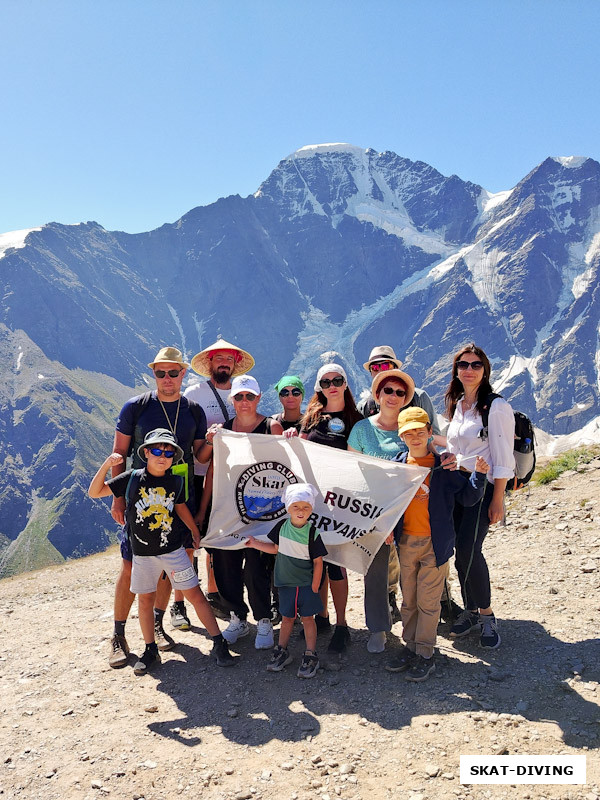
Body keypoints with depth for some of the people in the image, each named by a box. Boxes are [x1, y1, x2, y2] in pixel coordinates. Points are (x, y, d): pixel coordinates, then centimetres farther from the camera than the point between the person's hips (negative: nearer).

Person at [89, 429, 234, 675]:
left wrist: (195, 531, 24)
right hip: (143, 554, 0)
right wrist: (106, 466, -19)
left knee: (195, 594, -1)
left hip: (173, 550, 0)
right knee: (145, 600, 10)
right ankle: (150, 650, 27)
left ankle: (219, 644, 8)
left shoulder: (176, 482, -3)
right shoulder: (132, 478, -8)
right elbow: (94, 492, -6)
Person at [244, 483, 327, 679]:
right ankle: (281, 651, 28)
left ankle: (310, 655, 15)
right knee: (287, 618, 13)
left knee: (307, 618, 4)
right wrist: (256, 544, 8)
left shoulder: (312, 533, -14)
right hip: (285, 582, 3)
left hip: (306, 584, -3)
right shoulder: (282, 527, -3)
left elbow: (318, 561, -10)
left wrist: (314, 587, -10)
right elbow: (276, 548, 15)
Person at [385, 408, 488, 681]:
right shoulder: (397, 466, 2)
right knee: (408, 599, 15)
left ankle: (425, 655, 16)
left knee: (428, 601, 3)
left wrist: (478, 475, -17)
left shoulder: (443, 465, -7)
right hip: (406, 542, 4)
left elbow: (467, 497, -2)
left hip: (434, 543, -4)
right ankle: (410, 647, 29)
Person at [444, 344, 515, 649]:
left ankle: (486, 615, 3)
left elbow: (503, 458, -12)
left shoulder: (496, 407, -9)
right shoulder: (455, 406, 12)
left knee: (468, 548, -14)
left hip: (483, 487, -6)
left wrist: (497, 499, -15)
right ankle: (471, 611, 21)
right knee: (462, 551, 6)